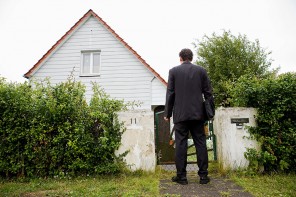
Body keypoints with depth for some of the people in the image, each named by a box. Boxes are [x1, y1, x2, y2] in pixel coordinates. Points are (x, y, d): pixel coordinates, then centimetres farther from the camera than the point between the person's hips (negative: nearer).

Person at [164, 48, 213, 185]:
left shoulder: (174, 71, 2)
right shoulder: (201, 70, 6)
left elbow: (170, 93, 0)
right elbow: (208, 92, 6)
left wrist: (168, 113, 6)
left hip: (180, 114, -2)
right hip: (198, 113, 2)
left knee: (180, 144, 2)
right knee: (201, 143, 7)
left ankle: (181, 176, 8)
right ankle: (203, 175, 12)